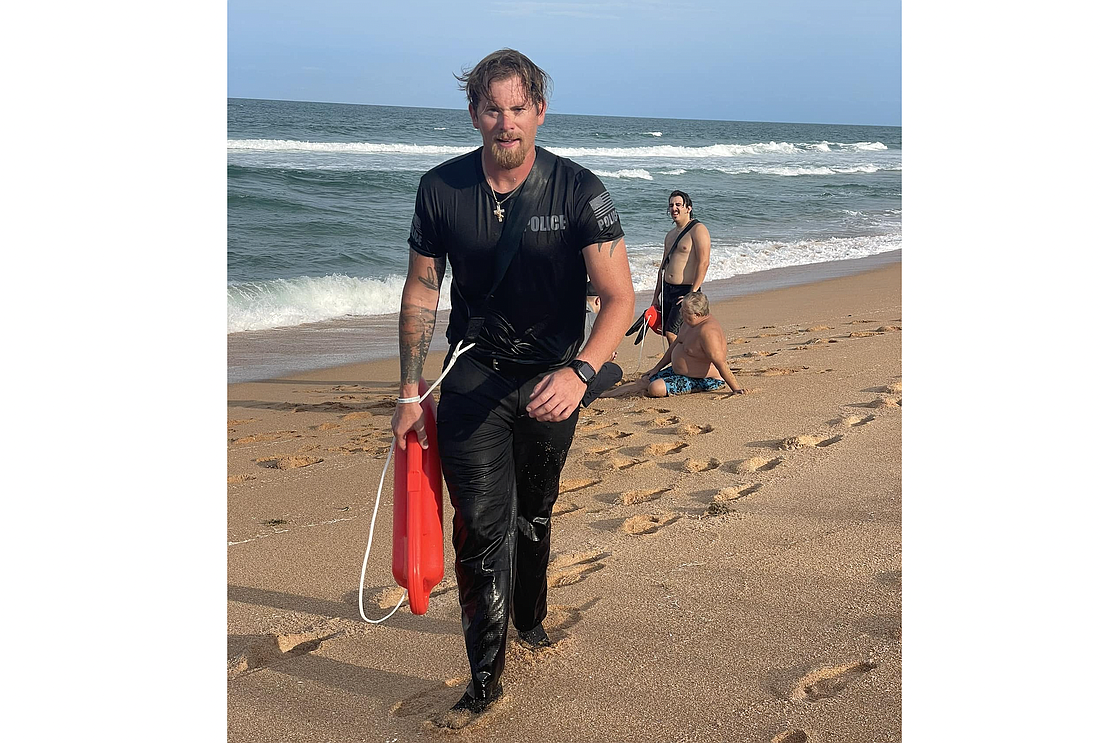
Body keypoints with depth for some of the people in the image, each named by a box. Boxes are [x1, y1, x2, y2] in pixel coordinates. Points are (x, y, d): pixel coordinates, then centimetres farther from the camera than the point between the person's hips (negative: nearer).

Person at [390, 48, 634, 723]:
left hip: (552, 380, 0)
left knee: (535, 512, 18)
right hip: (473, 374, 0)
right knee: (482, 523, -8)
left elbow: (619, 297, -18)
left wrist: (580, 372, -35)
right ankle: (486, 679, 3)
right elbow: (421, 292, 1)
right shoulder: (441, 189, -9)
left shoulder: (579, 191, -15)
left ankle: (530, 617, 45)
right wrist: (411, 393, -1)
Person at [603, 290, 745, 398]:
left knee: (655, 389, -26)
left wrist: (735, 388, -32)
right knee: (644, 381, 6)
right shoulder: (693, 322, 3)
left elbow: (721, 363, -32)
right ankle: (604, 394, 10)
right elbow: (677, 343, 15)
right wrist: (657, 368, 17)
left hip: (704, 381, -10)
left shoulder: (707, 331, -30)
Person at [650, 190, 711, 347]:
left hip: (686, 291, -8)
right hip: (667, 291, 8)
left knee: (672, 334, -17)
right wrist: (656, 296, 18)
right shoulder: (671, 234, 19)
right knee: (668, 335, 5)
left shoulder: (698, 229, -8)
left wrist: (693, 293, -20)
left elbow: (704, 263, -17)